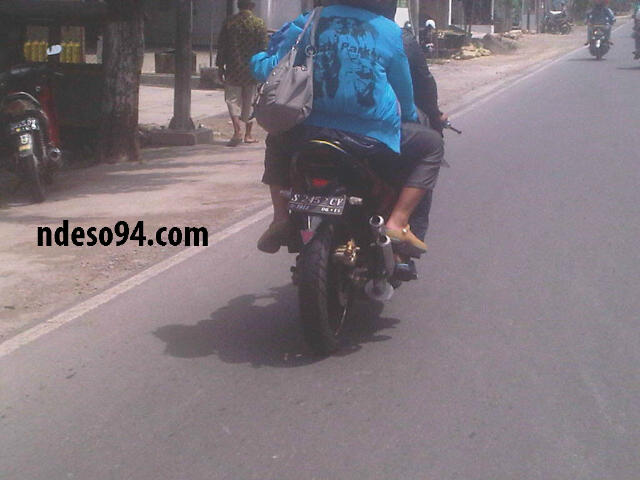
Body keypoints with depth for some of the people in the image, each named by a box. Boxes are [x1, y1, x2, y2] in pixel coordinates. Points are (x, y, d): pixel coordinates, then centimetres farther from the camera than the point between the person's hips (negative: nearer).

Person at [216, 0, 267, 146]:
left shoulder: (229, 22, 0)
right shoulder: (259, 23, -4)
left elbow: (221, 45, 2)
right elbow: (263, 47, -5)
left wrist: (220, 66, 9)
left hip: (233, 69, 0)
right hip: (252, 69, 0)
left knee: (233, 99, 6)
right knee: (250, 101, 10)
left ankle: (237, 129, -14)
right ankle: (248, 134, 15)